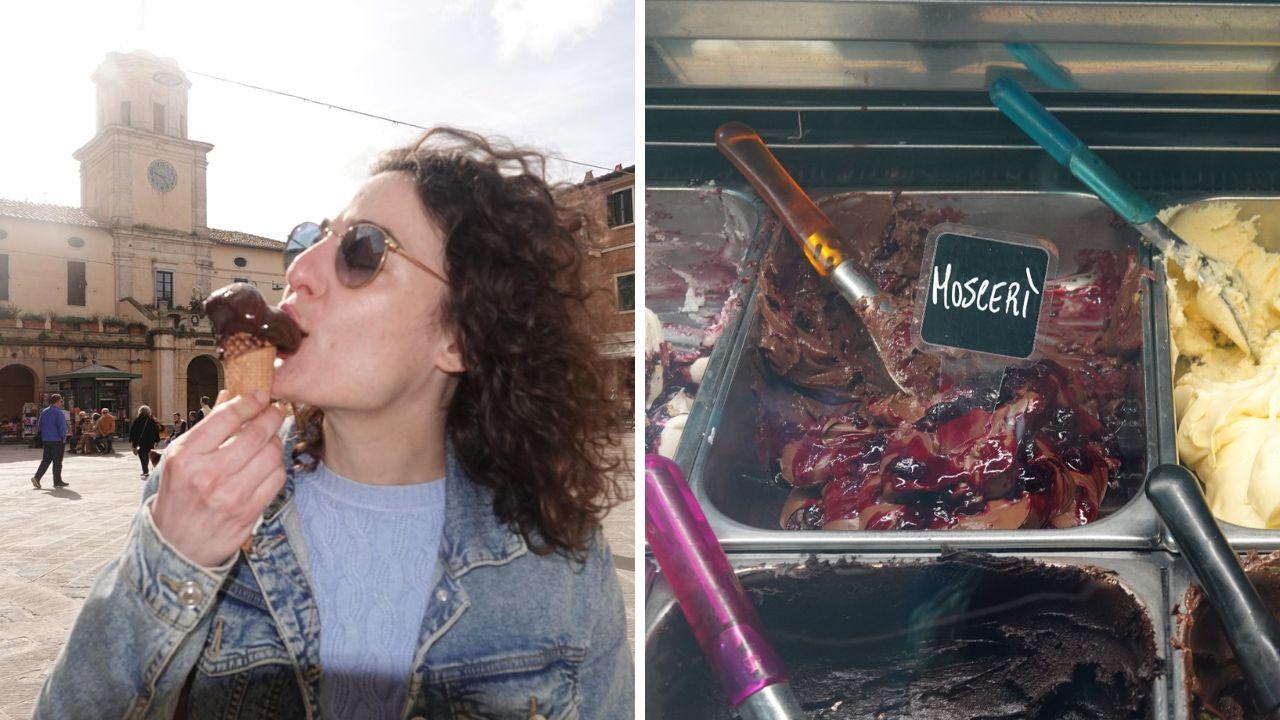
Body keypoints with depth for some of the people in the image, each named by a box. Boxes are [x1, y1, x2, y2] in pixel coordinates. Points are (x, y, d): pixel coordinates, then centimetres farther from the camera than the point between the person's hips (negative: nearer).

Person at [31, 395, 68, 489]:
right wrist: (64, 439, -7)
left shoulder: (44, 412, 10)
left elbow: (40, 426, 15)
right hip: (57, 440, -7)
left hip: (46, 440, 7)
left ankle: (37, 477, 1)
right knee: (57, 461, 1)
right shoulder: (59, 413, -14)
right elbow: (62, 427, -16)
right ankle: (57, 482, 7)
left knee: (46, 460, 14)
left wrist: (42, 436, 20)